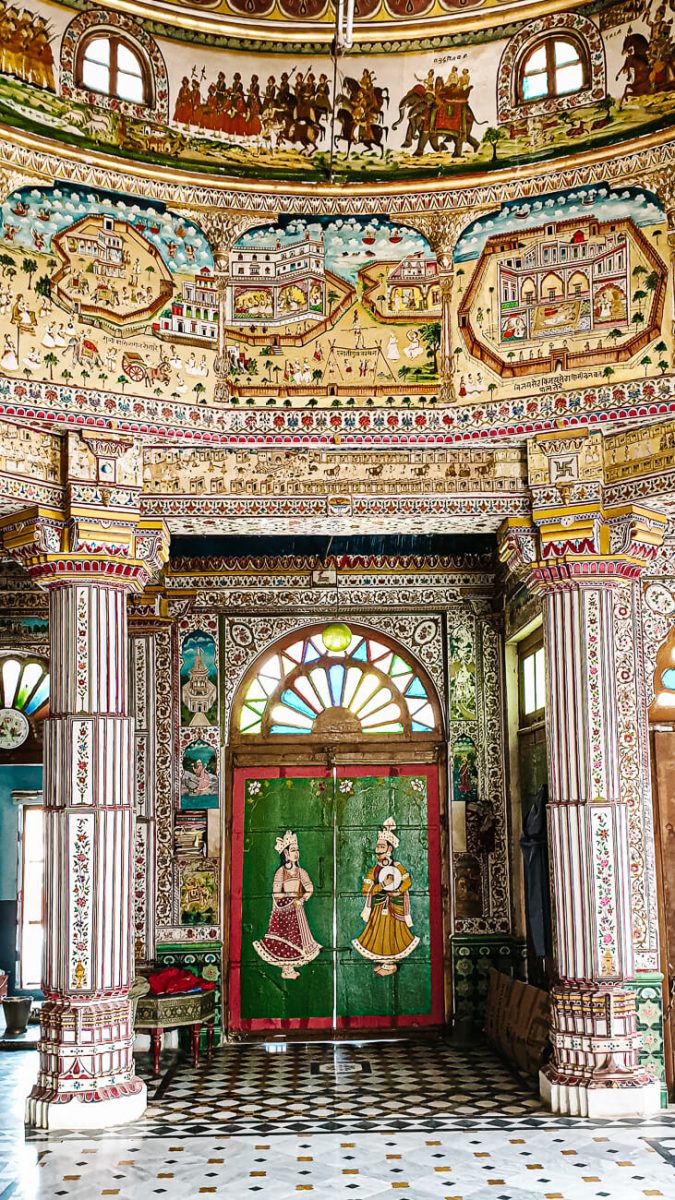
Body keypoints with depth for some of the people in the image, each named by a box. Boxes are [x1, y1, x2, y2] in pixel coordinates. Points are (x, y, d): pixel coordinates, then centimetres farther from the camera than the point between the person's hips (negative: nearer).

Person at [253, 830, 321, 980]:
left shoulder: (300, 871, 6)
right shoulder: (281, 871, -8)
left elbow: (310, 889, 2)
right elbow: (276, 893, -13)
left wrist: (301, 900, -11)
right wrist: (290, 898, -9)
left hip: (297, 909, 5)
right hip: (284, 909, -5)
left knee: (295, 936, 5)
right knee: (285, 937, -3)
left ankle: (291, 968, 13)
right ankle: (286, 969, 3)